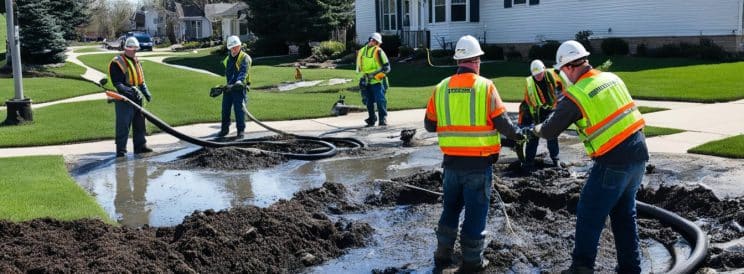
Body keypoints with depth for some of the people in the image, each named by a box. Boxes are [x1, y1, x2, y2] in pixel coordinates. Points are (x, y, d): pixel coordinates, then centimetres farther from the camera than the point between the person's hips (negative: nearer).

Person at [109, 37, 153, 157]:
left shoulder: (137, 62, 15)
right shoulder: (117, 63, -10)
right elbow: (117, 83, -17)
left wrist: (146, 93, 13)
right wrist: (128, 90, -30)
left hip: (136, 98, 8)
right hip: (123, 99, -8)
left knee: (139, 122, 14)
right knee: (123, 125, -5)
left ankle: (140, 145, 25)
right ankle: (121, 150, 1)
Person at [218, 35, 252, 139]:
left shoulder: (245, 58, -8)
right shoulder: (228, 58, 16)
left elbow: (244, 71, -24)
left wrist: (239, 81, -40)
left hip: (239, 87, -7)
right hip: (228, 87, 7)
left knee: (239, 109, -6)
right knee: (225, 109, 10)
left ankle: (240, 130, 2)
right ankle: (224, 129, 22)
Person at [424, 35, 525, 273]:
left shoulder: (441, 88, 1)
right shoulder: (485, 86, -10)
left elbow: (429, 125, 9)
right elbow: (502, 123, -9)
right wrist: (517, 135, 10)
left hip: (452, 161, 4)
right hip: (479, 162, -3)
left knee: (451, 207, 20)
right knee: (476, 211, 8)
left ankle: (443, 254, 27)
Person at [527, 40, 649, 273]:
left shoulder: (575, 96, -13)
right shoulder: (611, 78, 6)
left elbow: (549, 132, -3)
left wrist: (535, 130, 19)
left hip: (614, 162, -7)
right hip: (638, 153, 7)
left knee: (589, 214, 6)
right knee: (624, 214, 18)